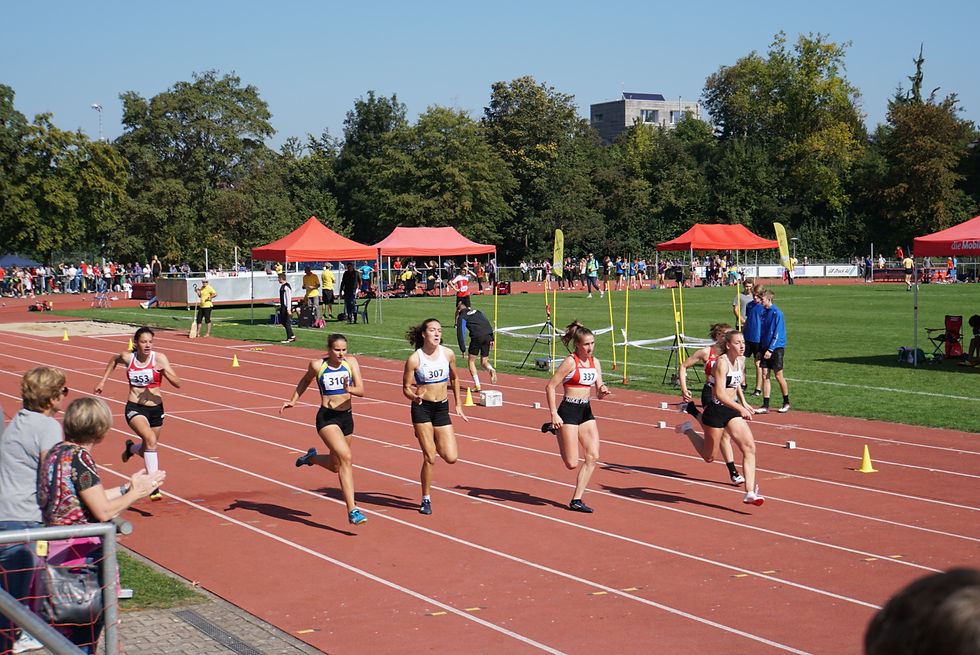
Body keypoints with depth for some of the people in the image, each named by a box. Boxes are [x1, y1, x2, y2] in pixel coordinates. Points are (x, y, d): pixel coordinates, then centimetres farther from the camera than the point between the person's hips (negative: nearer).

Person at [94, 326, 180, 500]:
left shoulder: (159, 358, -8)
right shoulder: (127, 357, -3)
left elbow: (178, 384, -12)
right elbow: (114, 360, 23)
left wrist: (165, 372, -29)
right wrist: (103, 380, 20)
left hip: (156, 409, 2)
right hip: (134, 408, -2)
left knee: (147, 450, 17)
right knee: (150, 439, -29)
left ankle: (131, 447, 54)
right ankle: (154, 486, -29)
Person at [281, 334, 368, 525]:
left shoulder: (351, 362, -1)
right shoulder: (317, 365, -5)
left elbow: (361, 391, -8)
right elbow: (305, 380, 17)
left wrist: (349, 389, -28)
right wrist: (293, 400, 13)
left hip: (347, 418, 4)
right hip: (327, 418, -4)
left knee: (335, 465, 18)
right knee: (345, 457, -23)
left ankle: (311, 457, 53)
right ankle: (352, 511, -24)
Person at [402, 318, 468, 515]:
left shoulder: (448, 354, -1)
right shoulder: (414, 359, -10)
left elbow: (454, 379, 16)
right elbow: (406, 388, -4)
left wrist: (458, 405, 18)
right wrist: (415, 397, -25)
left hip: (442, 408, 4)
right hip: (422, 408, -3)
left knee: (451, 458, -3)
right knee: (429, 458, -7)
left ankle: (434, 443, 31)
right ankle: (426, 500, 11)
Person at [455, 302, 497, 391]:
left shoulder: (462, 317, 12)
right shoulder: (477, 312, 26)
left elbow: (460, 333, 4)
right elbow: (488, 324, 21)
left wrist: (462, 349, 5)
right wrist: (491, 339, 20)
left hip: (477, 337, -5)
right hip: (487, 336, 5)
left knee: (471, 361, 10)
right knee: (484, 361, 16)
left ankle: (477, 385, 1)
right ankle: (491, 370, -18)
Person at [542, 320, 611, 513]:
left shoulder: (595, 362, 9)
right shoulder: (570, 362, -11)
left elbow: (598, 392, 12)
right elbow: (550, 387, -11)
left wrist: (603, 391, -13)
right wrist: (554, 414, -16)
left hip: (586, 412, 7)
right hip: (568, 411, -7)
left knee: (593, 456, -4)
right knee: (572, 463, -4)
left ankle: (576, 500, 5)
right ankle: (554, 429, 22)